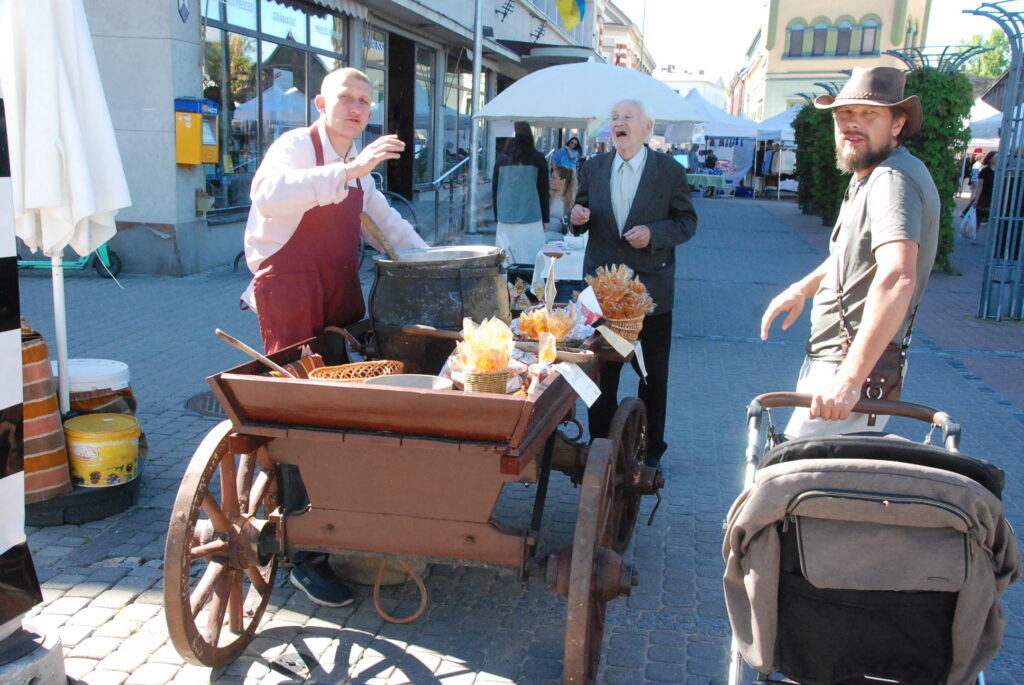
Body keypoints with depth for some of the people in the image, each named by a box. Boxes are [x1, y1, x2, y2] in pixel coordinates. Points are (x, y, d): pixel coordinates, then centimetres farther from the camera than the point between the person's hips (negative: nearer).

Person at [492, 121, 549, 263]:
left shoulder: (502, 159, 7)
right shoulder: (538, 160, 0)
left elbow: (494, 190, 12)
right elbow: (543, 192, 2)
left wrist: (497, 217, 20)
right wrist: (545, 219, 9)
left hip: (505, 220, 3)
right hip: (530, 219, -3)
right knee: (529, 260, -1)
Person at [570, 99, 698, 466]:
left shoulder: (670, 170, -4)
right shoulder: (594, 168, 5)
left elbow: (687, 222, -3)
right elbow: (581, 223, 12)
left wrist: (652, 233, -20)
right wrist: (577, 219, -12)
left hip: (652, 288, -2)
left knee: (654, 374, 9)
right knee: (602, 370, 10)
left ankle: (650, 447, 25)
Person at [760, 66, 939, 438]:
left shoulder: (893, 178, -21)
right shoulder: (870, 176, 15)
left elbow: (897, 278, -35)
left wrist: (850, 379, -40)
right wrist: (803, 288, 16)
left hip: (846, 371, -11)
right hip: (829, 363, 11)